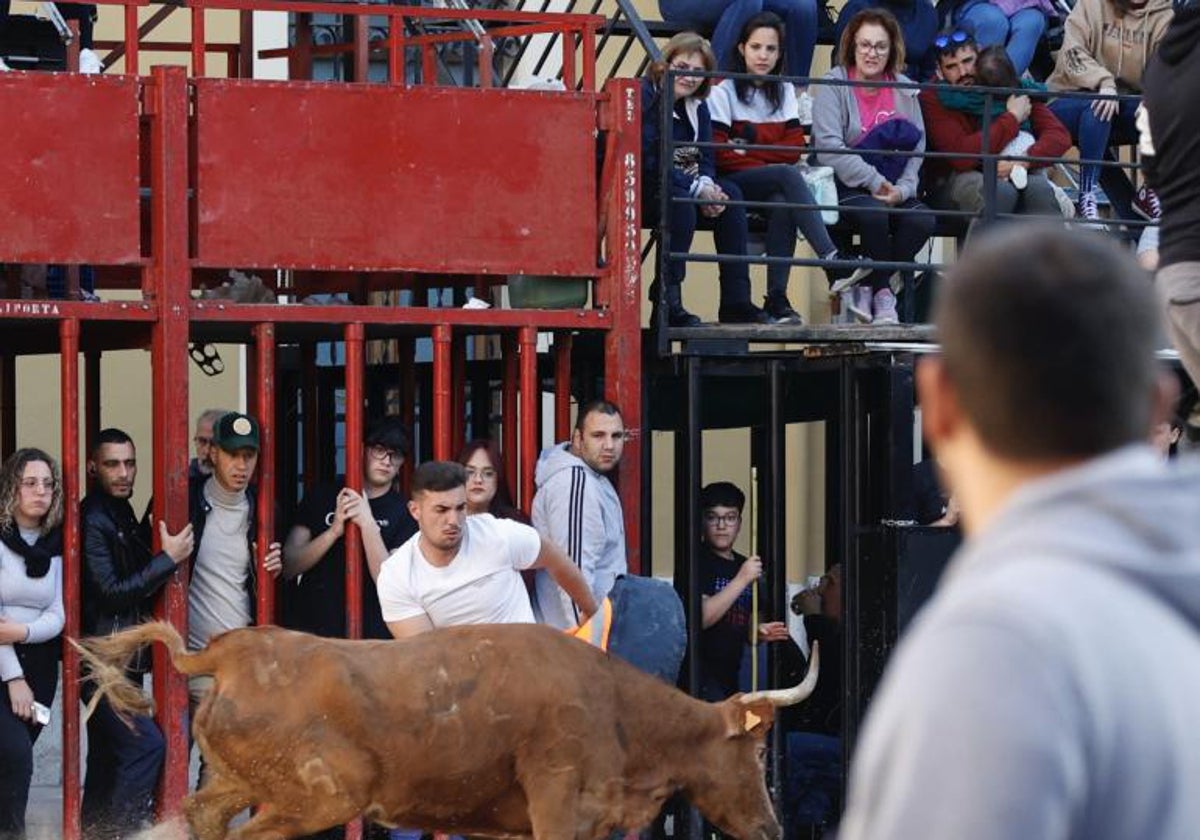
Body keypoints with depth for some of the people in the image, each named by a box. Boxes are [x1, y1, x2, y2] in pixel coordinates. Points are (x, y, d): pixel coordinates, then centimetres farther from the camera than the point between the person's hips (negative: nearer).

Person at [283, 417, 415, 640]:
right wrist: (335, 531, -11)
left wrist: (368, 525, -17)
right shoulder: (321, 497, 9)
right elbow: (288, 567, 3)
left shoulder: (404, 513, 3)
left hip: (372, 637, -2)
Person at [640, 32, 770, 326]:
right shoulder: (645, 98, -16)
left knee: (729, 193, -9)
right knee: (680, 201, -34)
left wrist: (708, 185, -19)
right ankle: (667, 305, -33)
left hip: (679, 189, 8)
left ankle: (736, 303, -13)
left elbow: (705, 159, 6)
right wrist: (697, 188, -23)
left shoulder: (697, 107, 10)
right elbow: (647, 162, -23)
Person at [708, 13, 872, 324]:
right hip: (733, 184, -4)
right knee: (788, 176, -33)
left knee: (782, 205, -34)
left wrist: (749, 150, -6)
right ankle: (833, 263, -44)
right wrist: (770, 163, -13)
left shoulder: (784, 91, 15)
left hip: (772, 187, 4)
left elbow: (795, 148, 6)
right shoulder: (724, 91, 0)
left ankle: (777, 299, -36)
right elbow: (719, 154, -10)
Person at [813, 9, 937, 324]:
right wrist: (875, 182, -17)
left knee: (922, 219, -25)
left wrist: (901, 189, -15)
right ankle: (882, 291, -10)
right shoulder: (833, 85, -3)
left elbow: (916, 147, 3)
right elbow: (828, 146, -14)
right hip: (844, 187, -4)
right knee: (874, 213, -35)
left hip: (890, 189, 4)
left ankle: (871, 287, -6)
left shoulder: (905, 90, 11)